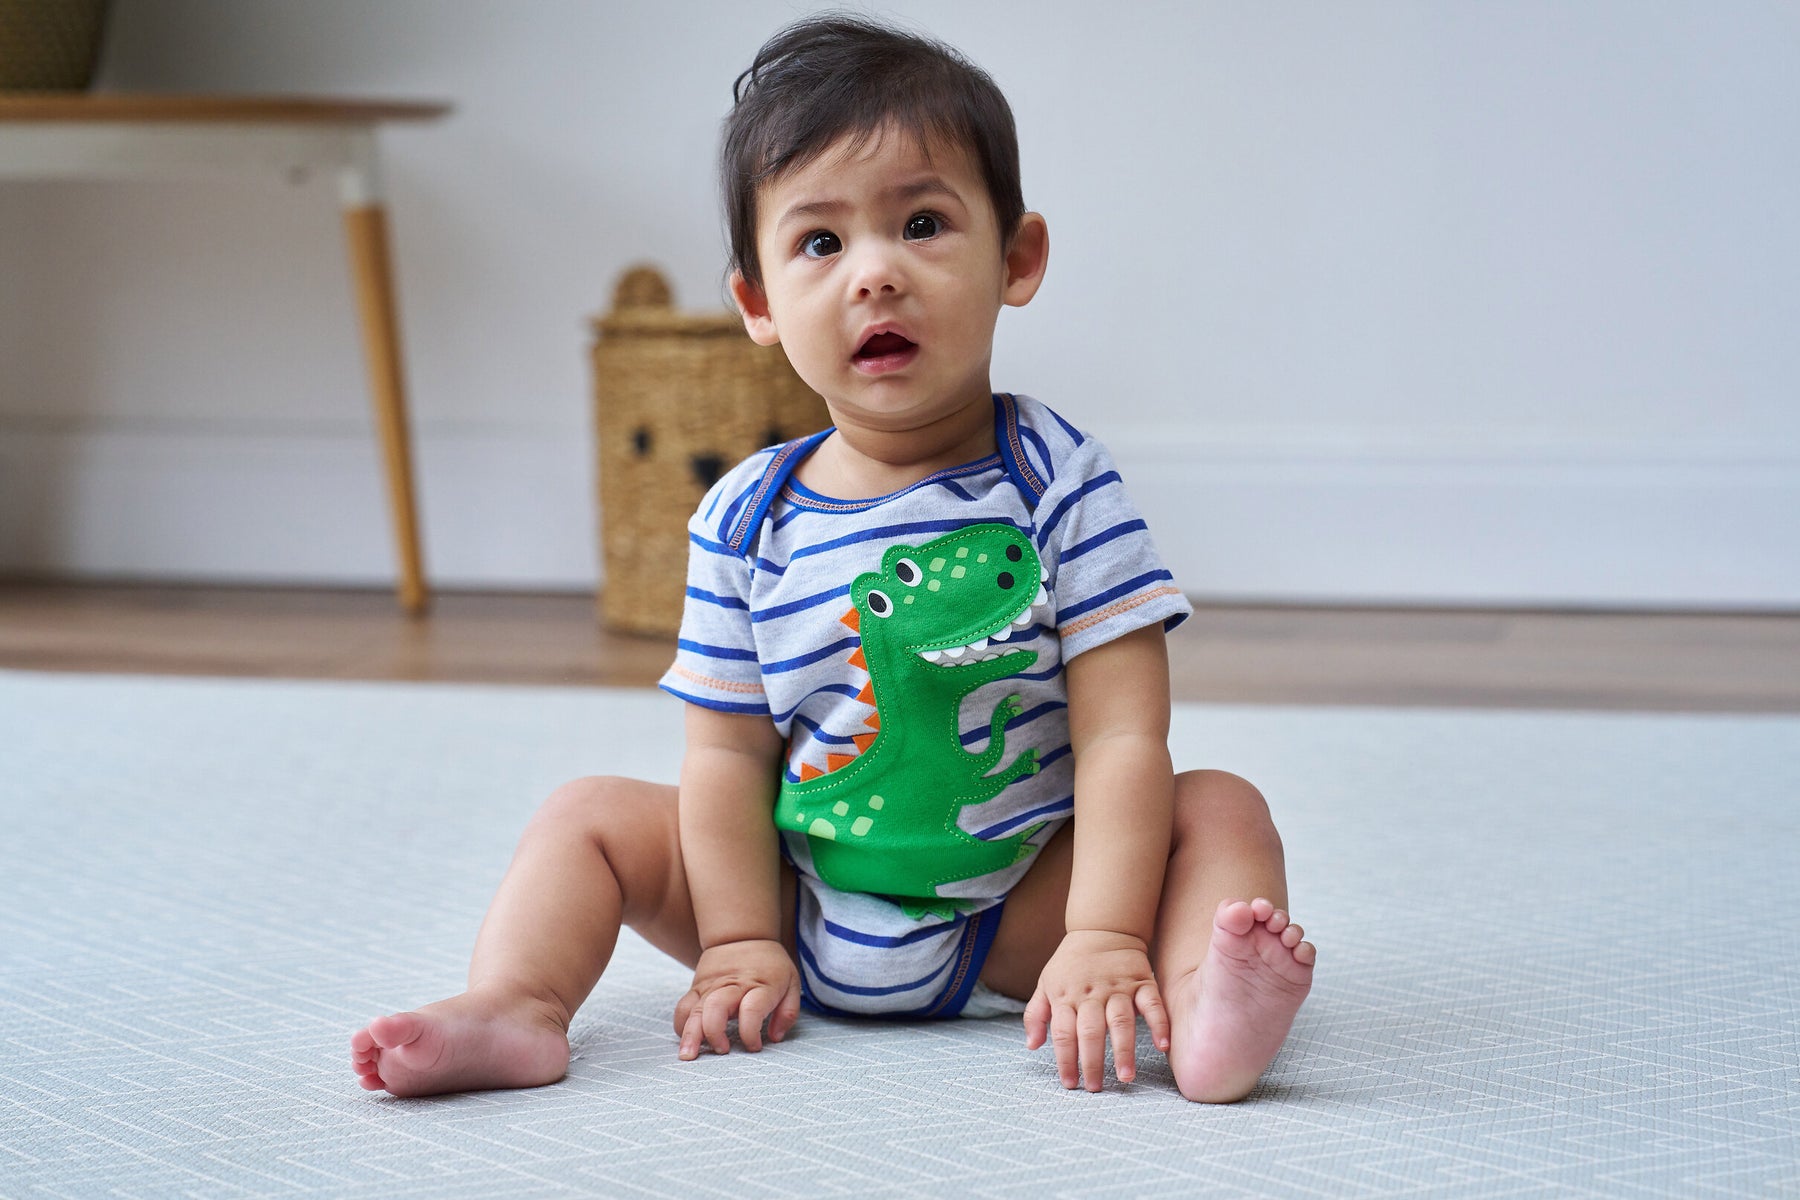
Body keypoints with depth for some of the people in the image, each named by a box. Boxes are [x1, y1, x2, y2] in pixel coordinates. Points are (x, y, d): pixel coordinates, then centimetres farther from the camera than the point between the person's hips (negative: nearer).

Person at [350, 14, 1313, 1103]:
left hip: (1011, 915, -3)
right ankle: (515, 1009, -24)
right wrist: (739, 942, -10)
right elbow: (730, 751, -1)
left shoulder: (1060, 482, -12)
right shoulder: (747, 520, -5)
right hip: (806, 914, 3)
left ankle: (1207, 1009, -49)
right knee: (593, 816, -4)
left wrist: (1103, 938, -26)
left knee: (1219, 808, -22)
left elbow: (1122, 736, -17)